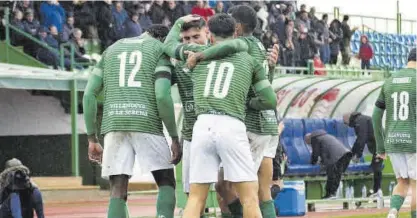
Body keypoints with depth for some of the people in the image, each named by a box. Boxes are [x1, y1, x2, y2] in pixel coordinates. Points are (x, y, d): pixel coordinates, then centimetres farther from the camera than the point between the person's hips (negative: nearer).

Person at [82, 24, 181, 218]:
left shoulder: (111, 50, 24)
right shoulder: (160, 49, 11)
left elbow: (89, 94, 15)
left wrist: (92, 139, 17)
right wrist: (174, 138, 0)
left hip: (114, 123, 3)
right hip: (146, 122, -3)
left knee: (118, 192, 3)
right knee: (167, 183, 11)